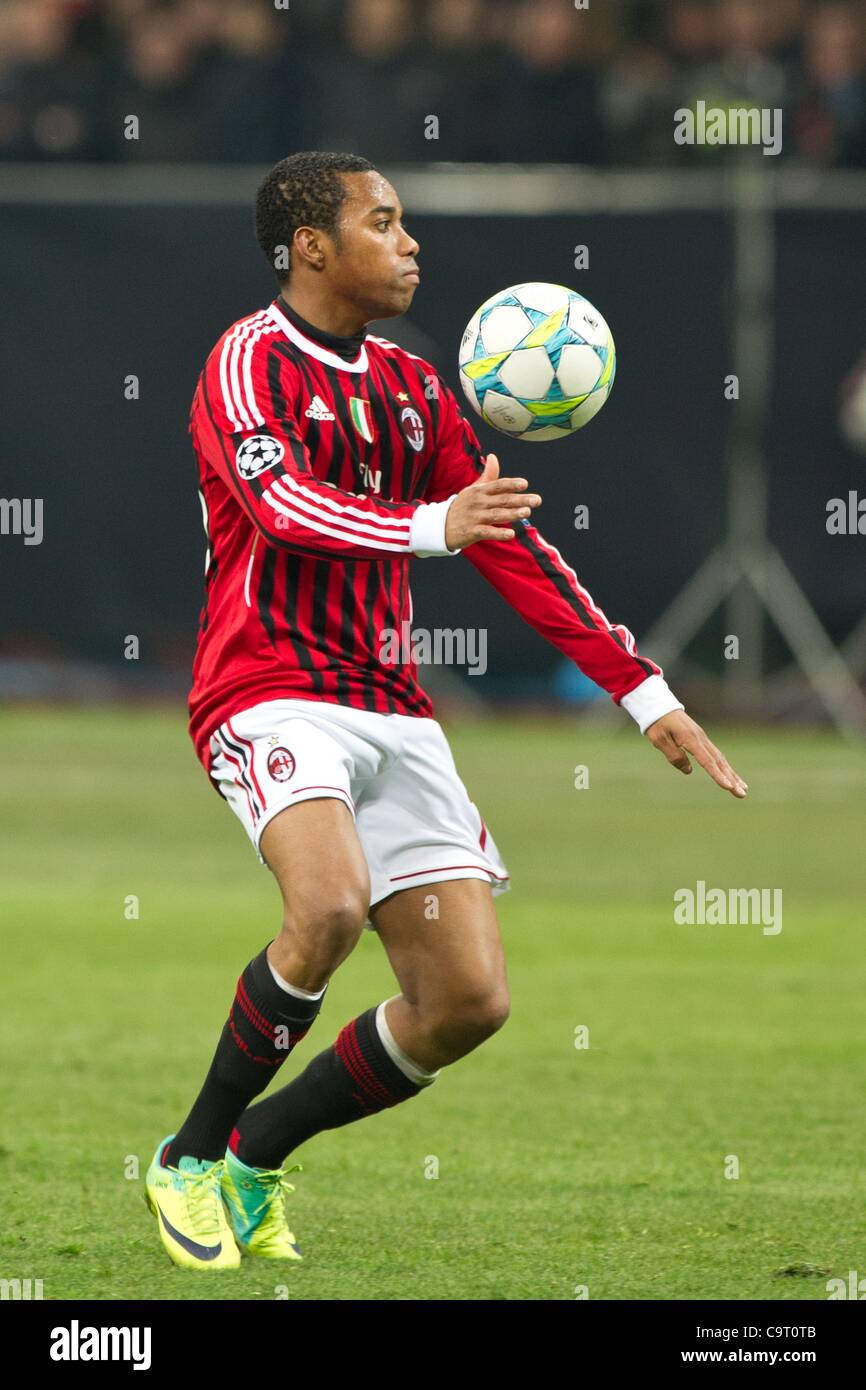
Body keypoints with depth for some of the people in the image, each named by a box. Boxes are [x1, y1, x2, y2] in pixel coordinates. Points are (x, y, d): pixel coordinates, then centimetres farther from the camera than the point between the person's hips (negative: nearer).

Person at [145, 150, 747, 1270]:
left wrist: (646, 695, 15)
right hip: (272, 692, -7)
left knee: (469, 999, -4)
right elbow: (281, 503, -22)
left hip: (392, 713, 7)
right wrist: (432, 526, -40)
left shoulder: (412, 389, 19)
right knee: (330, 906, -33)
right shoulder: (252, 360, -4)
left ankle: (253, 1159, 15)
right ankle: (190, 1158, -12)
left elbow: (514, 549, 21)